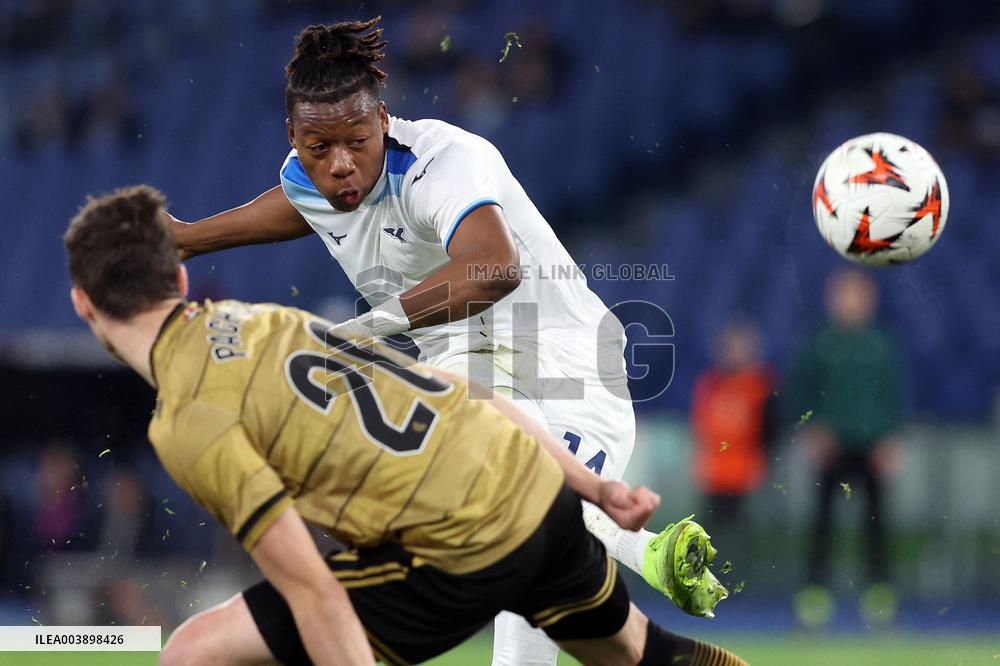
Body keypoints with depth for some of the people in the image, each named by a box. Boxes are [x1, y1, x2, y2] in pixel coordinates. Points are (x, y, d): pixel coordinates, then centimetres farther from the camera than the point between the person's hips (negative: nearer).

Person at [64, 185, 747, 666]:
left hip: (467, 556, -8)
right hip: (542, 487, 8)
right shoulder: (261, 317, 13)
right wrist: (596, 486, 21)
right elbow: (457, 392, 15)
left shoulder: (189, 422, -9)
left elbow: (314, 593, -16)